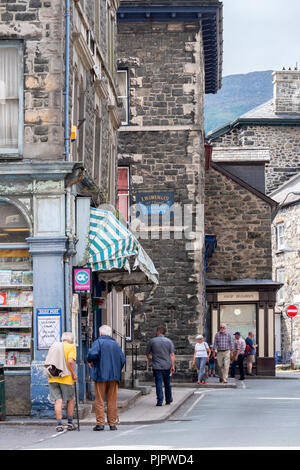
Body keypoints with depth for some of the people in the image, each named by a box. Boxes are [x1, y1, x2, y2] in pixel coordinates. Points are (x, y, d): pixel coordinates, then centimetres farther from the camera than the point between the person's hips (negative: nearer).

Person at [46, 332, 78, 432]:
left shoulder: (54, 346, 12)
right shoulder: (71, 347, -3)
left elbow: (46, 363, 9)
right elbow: (70, 361, -19)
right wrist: (74, 373, -9)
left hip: (53, 378, 3)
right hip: (66, 378, -3)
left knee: (58, 400, 2)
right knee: (70, 400, 13)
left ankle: (59, 424, -7)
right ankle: (70, 423, 19)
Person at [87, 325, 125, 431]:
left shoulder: (98, 342, -2)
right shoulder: (116, 344, 12)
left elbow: (92, 353, -19)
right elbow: (122, 359, 7)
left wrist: (90, 361, 0)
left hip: (101, 375, -4)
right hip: (114, 376, 4)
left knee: (99, 400, 0)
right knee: (112, 401, 6)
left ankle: (100, 423, -4)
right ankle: (112, 424, 6)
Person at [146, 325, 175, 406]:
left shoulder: (152, 341, -2)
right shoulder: (169, 341, 2)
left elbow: (147, 353, 9)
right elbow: (172, 355, -4)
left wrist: (149, 359, 30)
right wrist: (173, 366, -3)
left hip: (157, 366, -2)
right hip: (167, 366, 2)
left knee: (159, 384, -3)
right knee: (167, 384, 14)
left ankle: (159, 401, -11)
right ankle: (168, 400, 24)